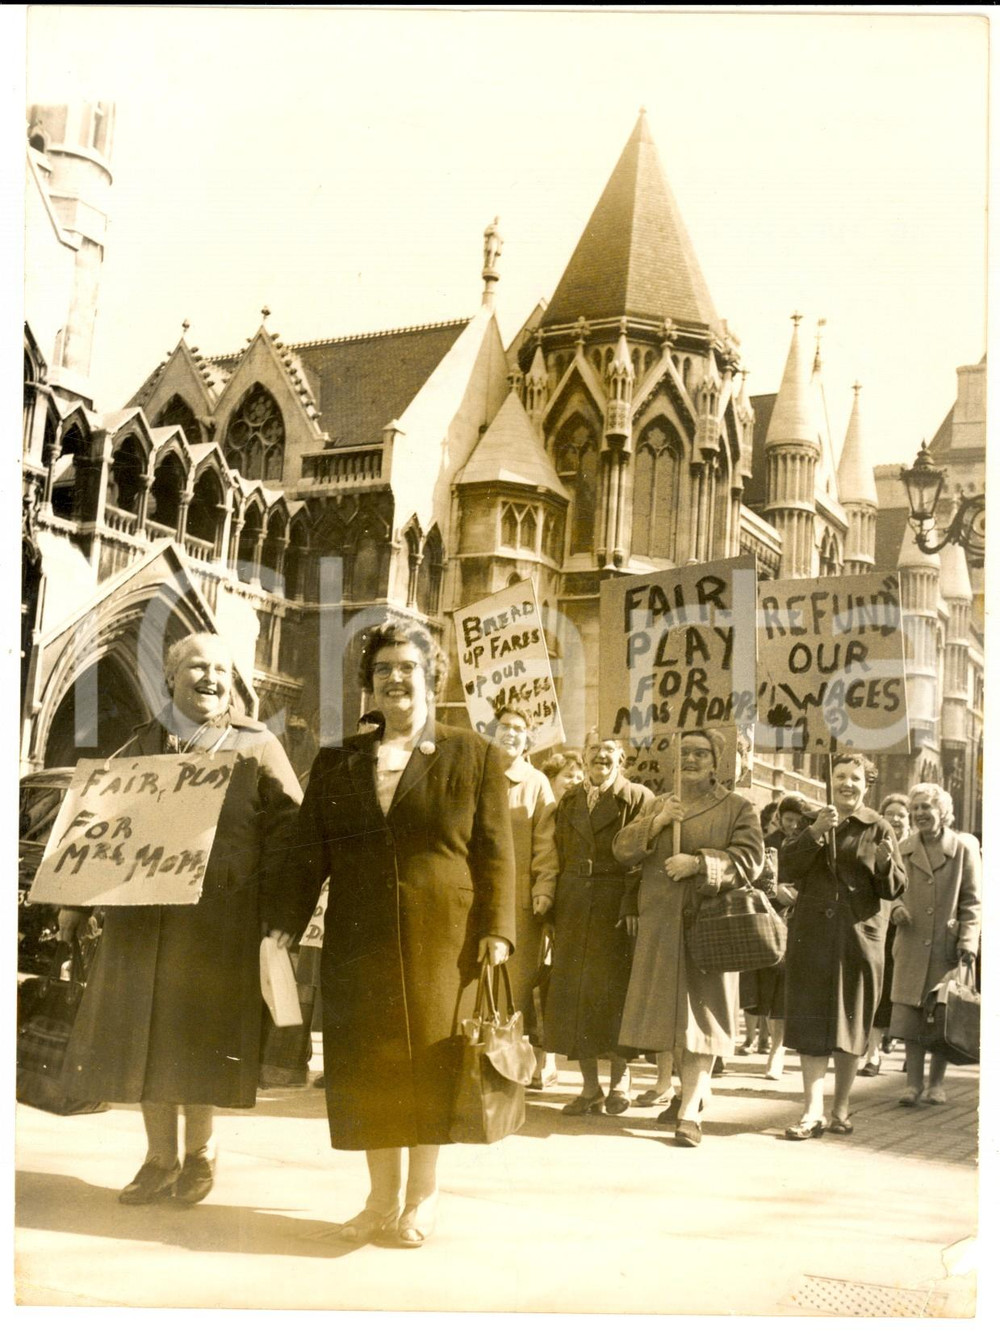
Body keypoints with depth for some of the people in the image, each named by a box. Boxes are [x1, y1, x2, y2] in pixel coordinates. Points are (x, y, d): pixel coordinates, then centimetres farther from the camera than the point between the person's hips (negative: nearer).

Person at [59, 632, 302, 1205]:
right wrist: (78, 897, 8)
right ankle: (160, 1159, 19)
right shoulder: (144, 745, 10)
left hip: (221, 917, -3)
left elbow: (289, 828, -3)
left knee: (200, 1033, 4)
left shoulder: (257, 747, 1)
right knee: (146, 1032, 5)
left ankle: (200, 1150, 24)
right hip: (144, 915, 3)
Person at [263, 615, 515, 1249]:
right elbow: (308, 857, 10)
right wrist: (283, 926, 1)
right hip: (359, 943, 3)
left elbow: (495, 854, -1)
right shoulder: (336, 763, 12)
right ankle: (383, 1197, 17)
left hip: (442, 943, -3)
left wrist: (496, 930, -10)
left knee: (430, 1065, 2)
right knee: (368, 1068, 5)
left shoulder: (476, 757, 4)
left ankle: (423, 1196, 17)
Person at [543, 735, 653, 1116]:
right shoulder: (568, 802, 14)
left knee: (614, 991, -1)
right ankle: (590, 1087, 11)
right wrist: (551, 905, 4)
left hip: (615, 909, -4)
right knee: (572, 994, 3)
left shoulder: (638, 799, -1)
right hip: (572, 910, 4)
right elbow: (557, 856, 14)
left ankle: (619, 1080, 15)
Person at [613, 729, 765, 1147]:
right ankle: (692, 1089, 27)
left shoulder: (738, 808, 3)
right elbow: (623, 852, 8)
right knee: (671, 1011, 8)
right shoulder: (658, 805, 16)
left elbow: (750, 859, -10)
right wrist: (656, 822, -8)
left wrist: (698, 862, -19)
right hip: (659, 926, 4)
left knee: (701, 1013, -7)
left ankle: (690, 1111, -8)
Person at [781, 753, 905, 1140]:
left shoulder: (877, 828, 1)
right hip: (812, 936, 2)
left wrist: (884, 860, -23)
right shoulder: (813, 822, 9)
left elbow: (895, 888, -3)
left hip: (859, 937, -1)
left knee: (850, 1023, 7)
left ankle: (841, 1108, 20)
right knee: (811, 1021, -4)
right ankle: (812, 1112, -5)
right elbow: (788, 869, -3)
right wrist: (815, 832, -14)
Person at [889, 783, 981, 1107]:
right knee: (910, 1016, -1)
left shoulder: (964, 847, -1)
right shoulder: (904, 849, 9)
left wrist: (968, 940, -10)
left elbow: (973, 900, -1)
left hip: (948, 947, -2)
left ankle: (936, 1083, 16)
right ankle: (914, 1083, 5)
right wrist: (897, 907, -4)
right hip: (912, 946, 3)